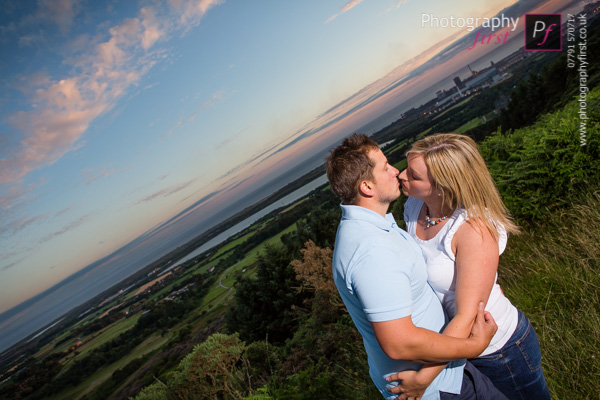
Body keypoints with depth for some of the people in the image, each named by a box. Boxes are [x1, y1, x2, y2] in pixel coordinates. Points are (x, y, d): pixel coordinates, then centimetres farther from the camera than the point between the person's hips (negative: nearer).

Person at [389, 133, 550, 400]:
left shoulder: (475, 229, -33)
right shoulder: (413, 207, -14)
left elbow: (467, 316, -33)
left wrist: (424, 378, -31)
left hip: (500, 346, -6)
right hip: (450, 336, 6)